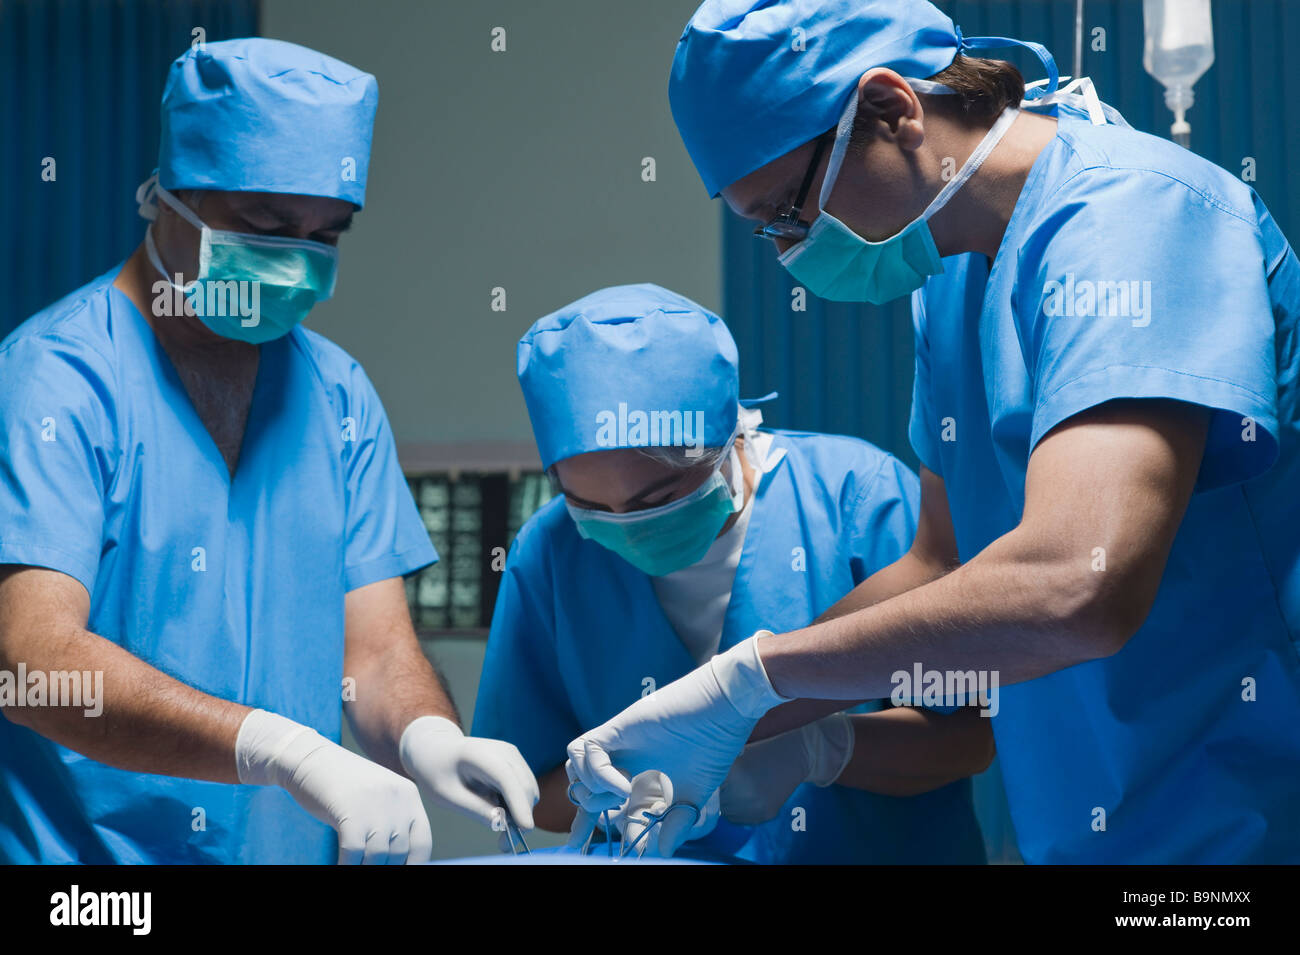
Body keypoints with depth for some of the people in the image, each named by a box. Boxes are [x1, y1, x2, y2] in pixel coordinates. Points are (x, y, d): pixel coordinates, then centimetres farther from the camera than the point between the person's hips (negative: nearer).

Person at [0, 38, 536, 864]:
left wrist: (427, 739, -16)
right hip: (79, 850, -4)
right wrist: (289, 752, -29)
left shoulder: (339, 395, 9)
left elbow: (376, 649, 6)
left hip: (295, 847, 5)